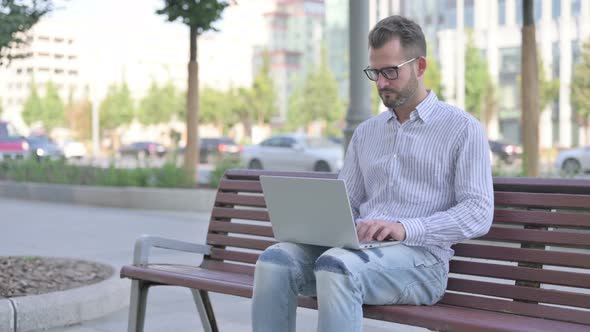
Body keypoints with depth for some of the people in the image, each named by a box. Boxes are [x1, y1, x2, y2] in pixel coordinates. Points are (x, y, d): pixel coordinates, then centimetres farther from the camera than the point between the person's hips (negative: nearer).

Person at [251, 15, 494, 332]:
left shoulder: (463, 129, 4)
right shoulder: (366, 132, 22)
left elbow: (478, 213, -6)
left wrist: (406, 228, -20)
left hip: (420, 256, -5)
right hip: (360, 248, 5)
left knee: (337, 266, -36)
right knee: (275, 260, -23)